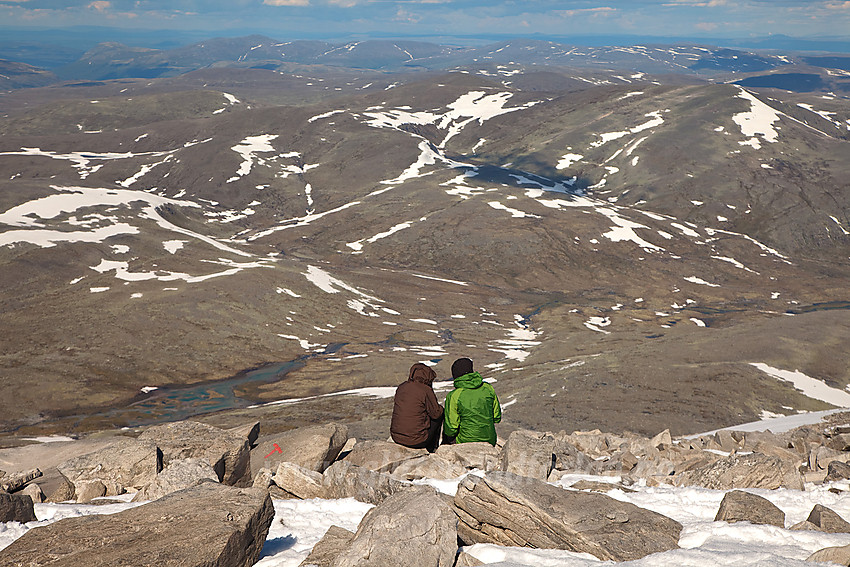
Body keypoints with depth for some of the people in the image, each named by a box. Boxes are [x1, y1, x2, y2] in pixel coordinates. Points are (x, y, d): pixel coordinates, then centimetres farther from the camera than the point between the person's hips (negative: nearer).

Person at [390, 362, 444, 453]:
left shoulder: (401, 387, 6)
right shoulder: (425, 390, -12)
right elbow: (435, 413, -3)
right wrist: (440, 408, 20)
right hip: (416, 441, -6)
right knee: (439, 416, 17)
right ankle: (432, 449, 28)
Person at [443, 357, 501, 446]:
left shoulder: (453, 396, -14)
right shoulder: (488, 388, -3)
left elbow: (451, 427, -9)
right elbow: (497, 418, 7)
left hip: (466, 442, -3)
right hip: (490, 440, 4)